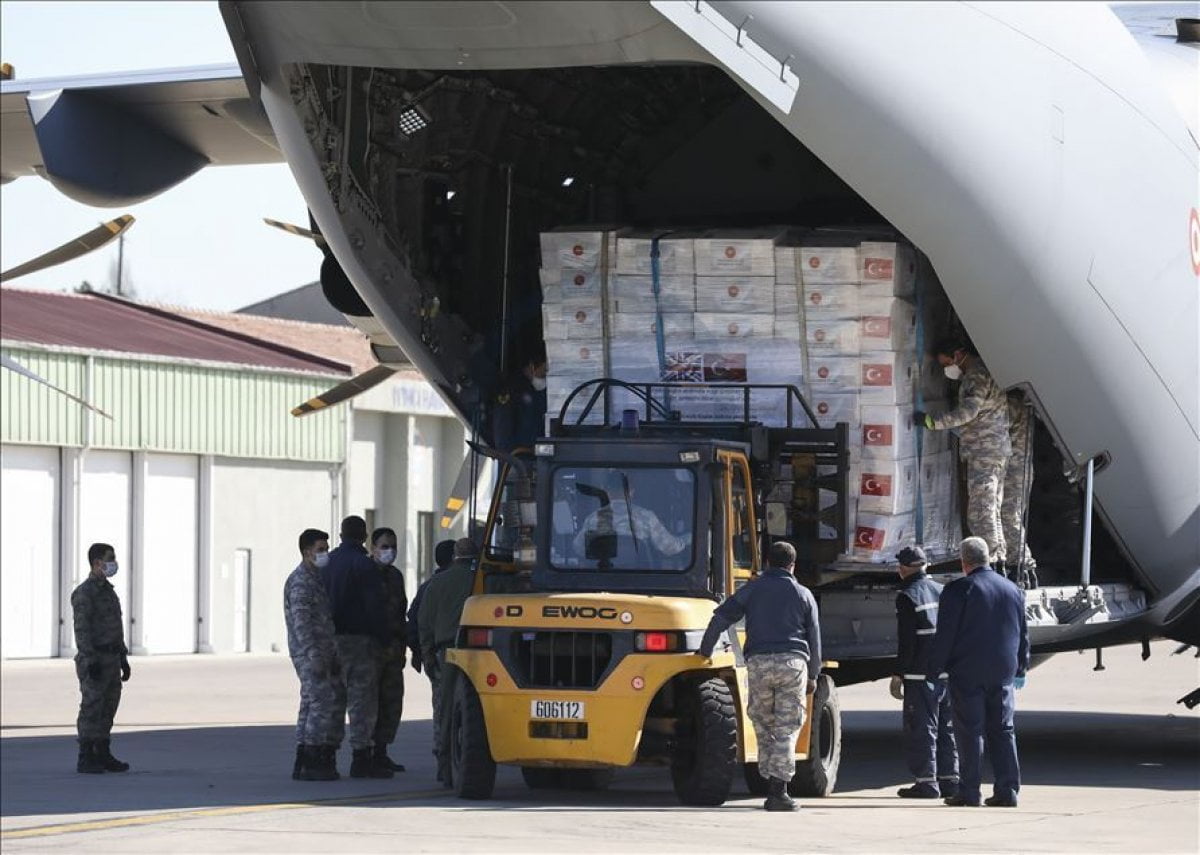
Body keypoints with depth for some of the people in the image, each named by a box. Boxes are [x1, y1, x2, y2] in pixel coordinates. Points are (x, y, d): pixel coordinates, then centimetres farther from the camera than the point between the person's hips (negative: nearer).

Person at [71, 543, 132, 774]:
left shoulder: (108, 591, 17)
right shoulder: (83, 593, -13)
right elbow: (82, 629, -19)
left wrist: (124, 660, 18)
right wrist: (91, 661, -25)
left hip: (111, 659, 9)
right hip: (93, 660, -9)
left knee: (107, 708, 8)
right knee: (92, 708, -8)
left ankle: (103, 756, 13)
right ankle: (86, 759, -5)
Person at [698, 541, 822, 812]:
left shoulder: (752, 590, 11)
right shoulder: (803, 594, 12)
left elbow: (721, 617, 3)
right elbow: (814, 638, 13)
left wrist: (705, 651, 13)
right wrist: (813, 675, 22)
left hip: (758, 662, 1)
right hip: (793, 662, -1)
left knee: (764, 727, 10)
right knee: (786, 729, -2)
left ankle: (771, 787, 8)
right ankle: (779, 791, -11)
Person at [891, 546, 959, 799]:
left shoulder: (907, 596, -9)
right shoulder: (942, 591, 12)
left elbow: (907, 642, -14)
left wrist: (898, 676, -9)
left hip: (921, 674, -7)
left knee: (921, 728, -3)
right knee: (946, 728, 13)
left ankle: (926, 782, -4)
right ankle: (949, 780, 15)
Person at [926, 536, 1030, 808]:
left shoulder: (959, 590, -9)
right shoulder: (1013, 590, 10)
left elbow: (945, 635, -11)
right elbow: (1023, 635, 17)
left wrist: (933, 673, -5)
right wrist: (1020, 670, 26)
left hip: (968, 673, -5)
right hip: (1003, 673, 5)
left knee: (969, 730, -1)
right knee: (1003, 729, 10)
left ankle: (969, 791, -2)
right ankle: (1008, 790, 6)